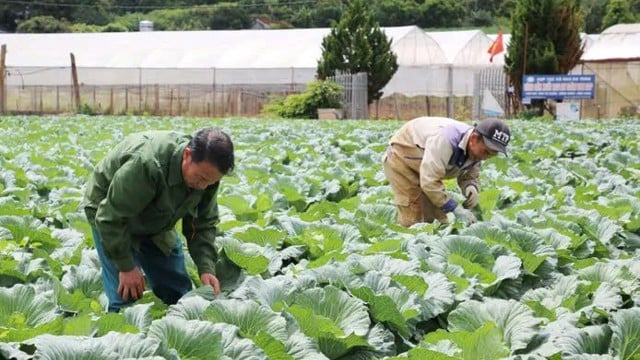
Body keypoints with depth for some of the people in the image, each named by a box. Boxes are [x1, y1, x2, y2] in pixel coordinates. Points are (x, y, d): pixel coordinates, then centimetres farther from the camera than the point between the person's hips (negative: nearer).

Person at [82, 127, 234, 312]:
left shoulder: (206, 170, -19)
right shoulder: (144, 164, -42)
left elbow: (203, 224, -7)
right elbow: (111, 217, -32)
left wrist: (206, 268, -21)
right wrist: (126, 267, -25)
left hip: (155, 222, 6)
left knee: (179, 293, 6)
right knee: (126, 298, -16)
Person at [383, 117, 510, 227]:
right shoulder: (444, 140, -42)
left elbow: (470, 176, -2)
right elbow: (429, 182, -45)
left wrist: (472, 188, -27)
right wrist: (456, 209, -43)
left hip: (425, 165, 8)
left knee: (437, 216, 4)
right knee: (413, 217, -17)